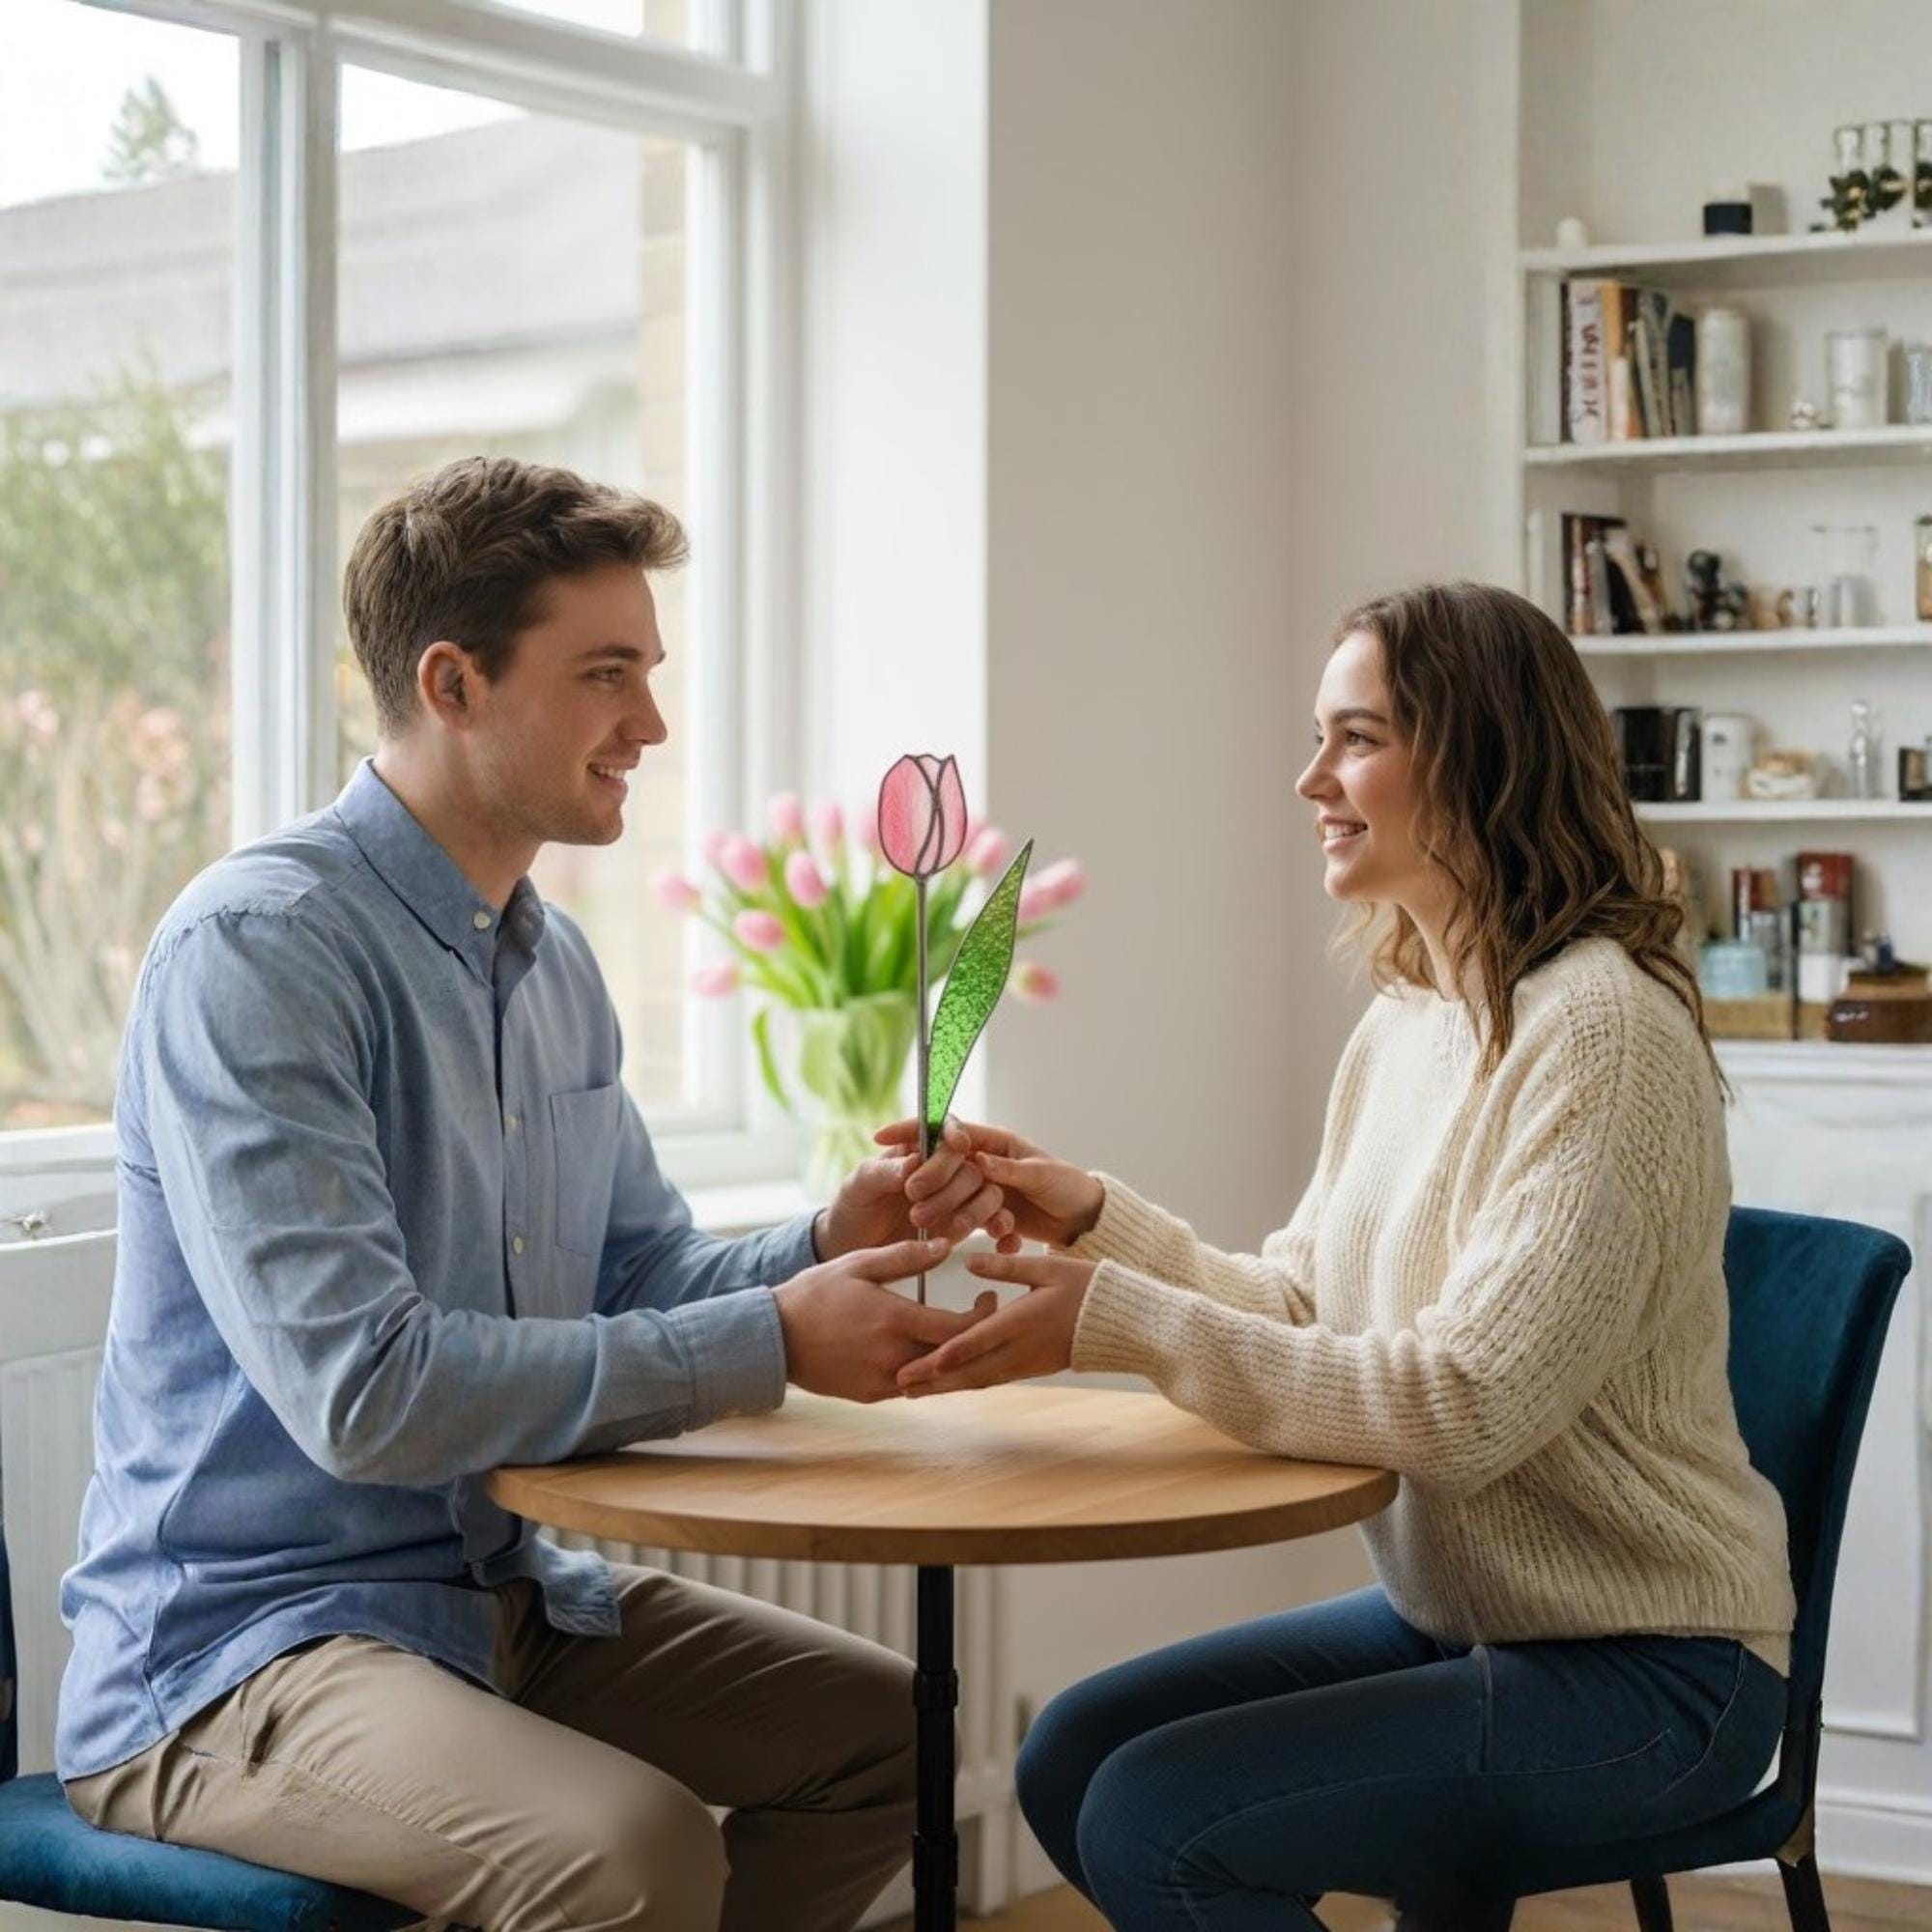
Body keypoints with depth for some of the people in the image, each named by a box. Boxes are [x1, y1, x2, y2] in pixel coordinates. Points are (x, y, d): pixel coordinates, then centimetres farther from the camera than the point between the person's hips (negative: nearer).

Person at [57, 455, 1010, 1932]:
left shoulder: (554, 962, 10)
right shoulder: (256, 950, -19)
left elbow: (644, 1284, 16)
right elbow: (364, 1392, -27)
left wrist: (827, 1252, -6)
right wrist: (768, 1344, -22)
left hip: (502, 1592, 9)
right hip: (235, 1642, -9)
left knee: (900, 1732, 5)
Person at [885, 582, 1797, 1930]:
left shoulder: (1601, 1031, -20)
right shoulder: (1401, 1023, 7)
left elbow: (1464, 1410, -25)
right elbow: (1301, 1307, 10)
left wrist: (1119, 1320, -25)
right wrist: (1094, 1220, -4)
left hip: (1646, 1670, -8)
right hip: (1450, 1615, 8)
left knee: (1152, 1822, -19)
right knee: (1071, 1758, 6)